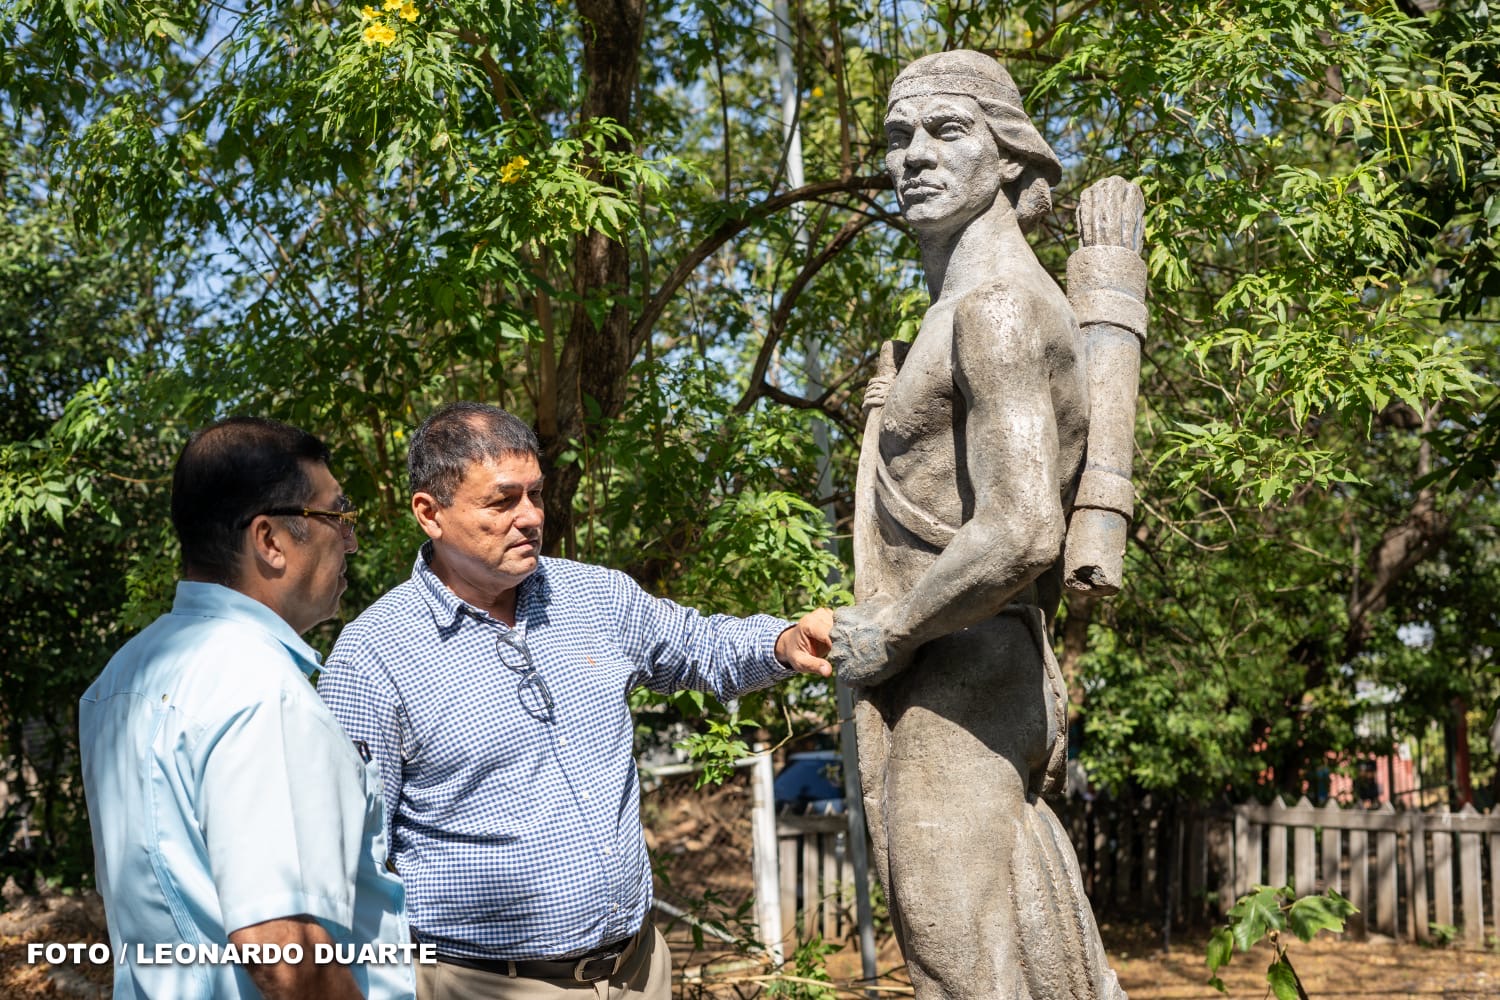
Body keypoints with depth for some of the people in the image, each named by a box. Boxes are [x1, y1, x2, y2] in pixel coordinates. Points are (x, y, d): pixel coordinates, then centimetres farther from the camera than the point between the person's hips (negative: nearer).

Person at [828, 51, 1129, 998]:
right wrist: (1043, 684, 25)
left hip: (948, 690, -10)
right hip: (1007, 681, 10)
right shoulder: (974, 312, 17)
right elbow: (1040, 521, 24)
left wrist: (884, 635, -14)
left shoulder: (997, 307, -15)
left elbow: (1018, 534, -27)